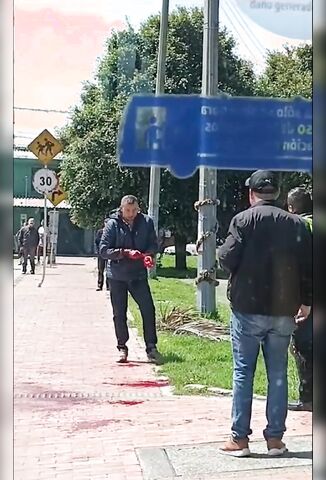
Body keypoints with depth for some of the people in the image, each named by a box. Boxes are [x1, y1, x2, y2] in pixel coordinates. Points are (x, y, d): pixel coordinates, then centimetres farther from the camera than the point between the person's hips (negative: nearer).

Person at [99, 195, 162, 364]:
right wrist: (125, 252, -21)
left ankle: (151, 348, 6)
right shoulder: (112, 224, -7)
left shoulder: (146, 222, -1)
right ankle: (122, 348, 22)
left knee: (148, 310, -4)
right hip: (117, 276, -1)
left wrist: (148, 254, -17)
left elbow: (153, 244, 5)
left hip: (138, 274, 1)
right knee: (119, 314, 8)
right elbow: (103, 250, -10)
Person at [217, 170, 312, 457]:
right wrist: (306, 301, 16)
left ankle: (239, 438, 8)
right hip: (284, 310, 3)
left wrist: (221, 251, 10)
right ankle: (275, 437, 16)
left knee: (243, 372, 5)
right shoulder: (297, 224, 4)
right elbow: (308, 266, 5)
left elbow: (227, 259, -12)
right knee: (278, 373, 11)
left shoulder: (244, 219, -7)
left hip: (248, 308, -3)